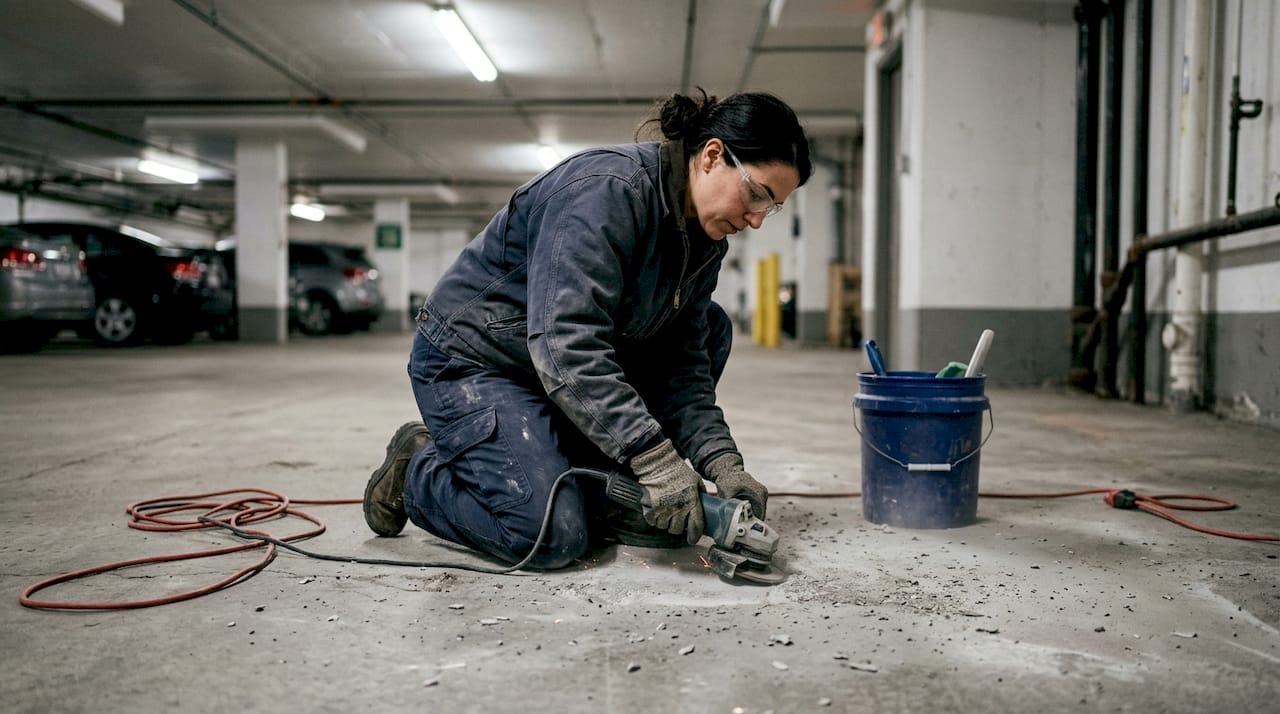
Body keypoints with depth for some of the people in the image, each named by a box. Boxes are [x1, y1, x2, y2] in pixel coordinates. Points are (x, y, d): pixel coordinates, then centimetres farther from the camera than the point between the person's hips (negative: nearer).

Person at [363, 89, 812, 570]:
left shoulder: (703, 241, 0)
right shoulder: (606, 189, -27)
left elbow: (682, 361, -2)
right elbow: (566, 343, -34)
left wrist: (720, 462, -15)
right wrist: (654, 457, -36)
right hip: (473, 357, -8)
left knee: (710, 329, 1)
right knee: (553, 536, -22)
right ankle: (417, 469, 5)